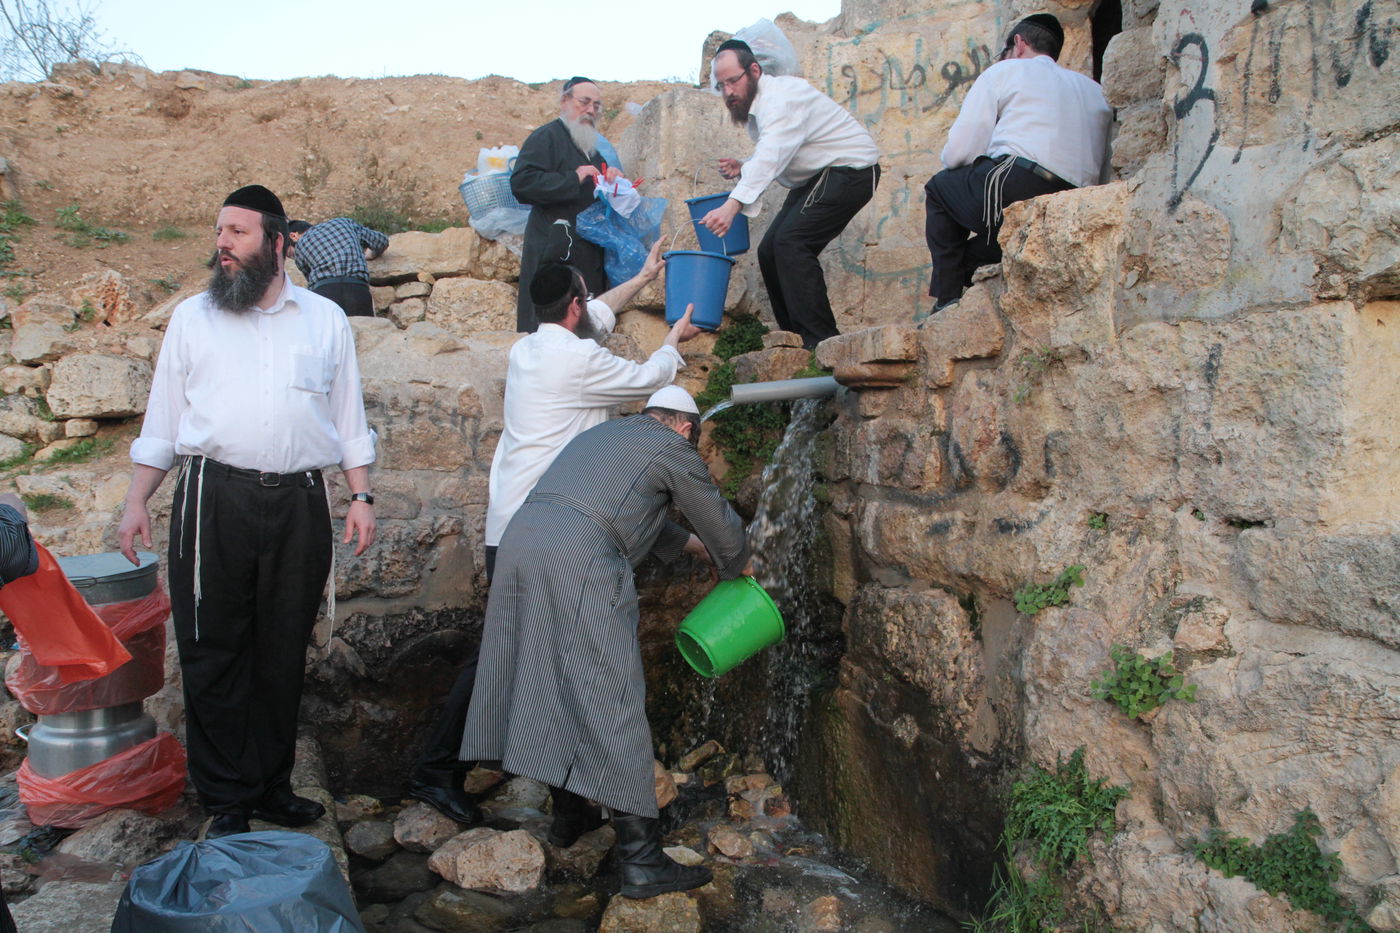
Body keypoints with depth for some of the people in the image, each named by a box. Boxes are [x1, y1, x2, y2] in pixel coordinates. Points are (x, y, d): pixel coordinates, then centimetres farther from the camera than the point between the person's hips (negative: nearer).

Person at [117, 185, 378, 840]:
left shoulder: (325, 319, 12)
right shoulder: (193, 317, 12)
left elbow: (349, 418, 13)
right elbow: (162, 418, 12)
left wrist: (361, 497, 5)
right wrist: (136, 501, 6)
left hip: (299, 503, 1)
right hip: (214, 498, 0)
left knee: (283, 655, 8)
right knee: (213, 654, 1)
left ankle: (271, 785, 21)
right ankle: (226, 800, 12)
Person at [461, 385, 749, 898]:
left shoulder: (602, 433, 32)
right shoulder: (672, 449, 11)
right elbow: (723, 527, 18)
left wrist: (688, 543, 51)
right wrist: (732, 568, 39)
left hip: (519, 540, 8)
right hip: (578, 562, -8)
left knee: (551, 688, 18)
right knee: (611, 703, -5)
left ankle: (567, 814, 31)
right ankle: (641, 860, 0)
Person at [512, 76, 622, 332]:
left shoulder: (594, 146, 23)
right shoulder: (546, 137, -2)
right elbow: (521, 182, -17)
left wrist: (615, 179, 7)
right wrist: (573, 178, -21)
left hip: (590, 253, 8)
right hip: (556, 253, -8)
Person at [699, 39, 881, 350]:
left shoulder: (781, 98, -22)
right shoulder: (754, 105, 10)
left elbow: (772, 155, -38)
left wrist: (734, 203, -51)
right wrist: (743, 168, -3)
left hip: (849, 170, -10)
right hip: (816, 177, 10)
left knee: (791, 242, -24)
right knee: (770, 251, 3)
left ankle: (821, 342, -23)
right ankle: (797, 337, 6)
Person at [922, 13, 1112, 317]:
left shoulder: (1004, 71, 13)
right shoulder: (1093, 89, 29)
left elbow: (959, 152, 4)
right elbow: (1102, 170, 23)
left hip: (1017, 185, -6)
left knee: (940, 187, 21)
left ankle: (948, 301, 12)